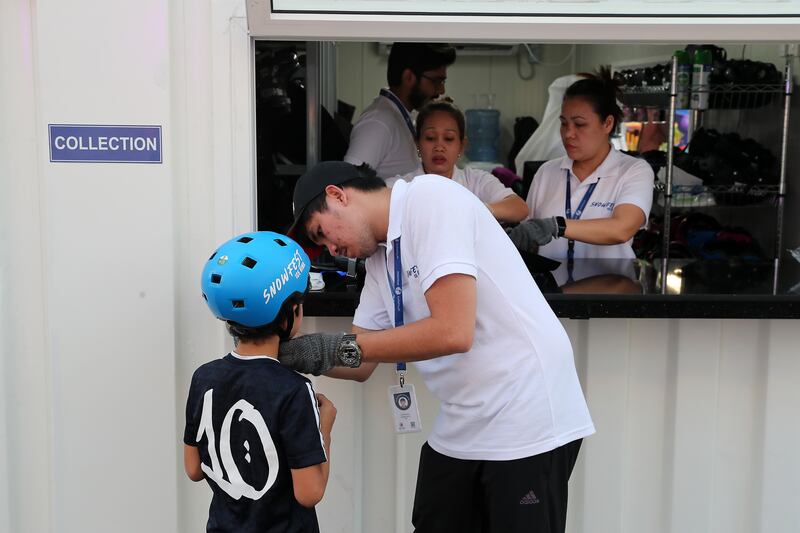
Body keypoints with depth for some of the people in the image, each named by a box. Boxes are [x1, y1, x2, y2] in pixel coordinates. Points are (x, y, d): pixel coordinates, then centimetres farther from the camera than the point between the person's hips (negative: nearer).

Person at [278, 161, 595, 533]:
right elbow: (361, 366, 14)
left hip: (527, 422, -8)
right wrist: (285, 351, 0)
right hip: (461, 430, 9)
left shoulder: (430, 197, -15)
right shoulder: (380, 257, 11)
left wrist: (341, 347, -18)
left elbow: (454, 332, -25)